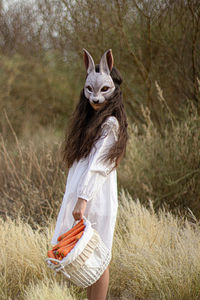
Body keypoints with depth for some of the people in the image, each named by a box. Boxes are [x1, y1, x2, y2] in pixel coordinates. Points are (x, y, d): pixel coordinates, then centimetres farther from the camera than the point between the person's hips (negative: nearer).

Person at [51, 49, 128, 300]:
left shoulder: (110, 124, -12)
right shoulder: (89, 120, 15)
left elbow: (98, 165, -21)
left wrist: (82, 200, -28)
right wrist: (74, 199, 15)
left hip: (96, 200, -9)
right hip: (79, 195, 9)